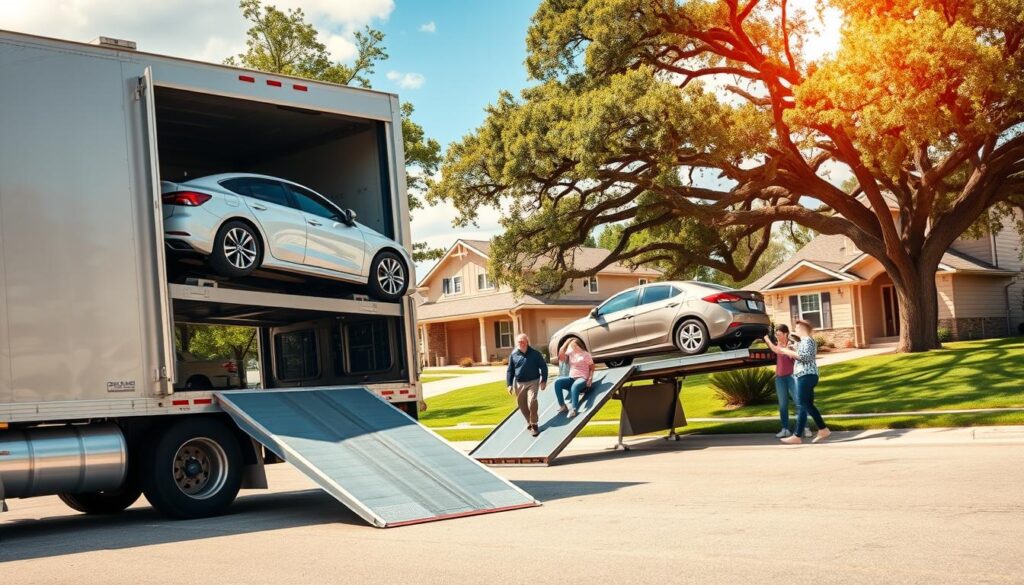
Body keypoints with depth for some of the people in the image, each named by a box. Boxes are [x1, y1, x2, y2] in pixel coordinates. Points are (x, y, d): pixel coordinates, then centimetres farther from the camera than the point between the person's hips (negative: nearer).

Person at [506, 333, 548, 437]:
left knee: (532, 401, -22)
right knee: (522, 405, 8)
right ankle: (529, 422, 31)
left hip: (533, 382, -3)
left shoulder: (535, 353, -5)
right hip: (519, 383, 4)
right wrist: (509, 384, 1)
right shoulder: (513, 355, 1)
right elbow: (510, 371, 7)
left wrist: (544, 381, -4)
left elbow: (543, 367, 1)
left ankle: (534, 425, -11)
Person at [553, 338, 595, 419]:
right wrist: (566, 343, 2)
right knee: (557, 382, -21)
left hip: (582, 378, -6)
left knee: (574, 386, -40)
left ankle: (573, 410, -49)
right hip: (571, 378, 6)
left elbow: (592, 368, 5)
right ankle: (562, 406, -22)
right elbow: (561, 357, -1)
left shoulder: (586, 354, 2)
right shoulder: (570, 353, 14)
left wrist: (590, 379, -10)